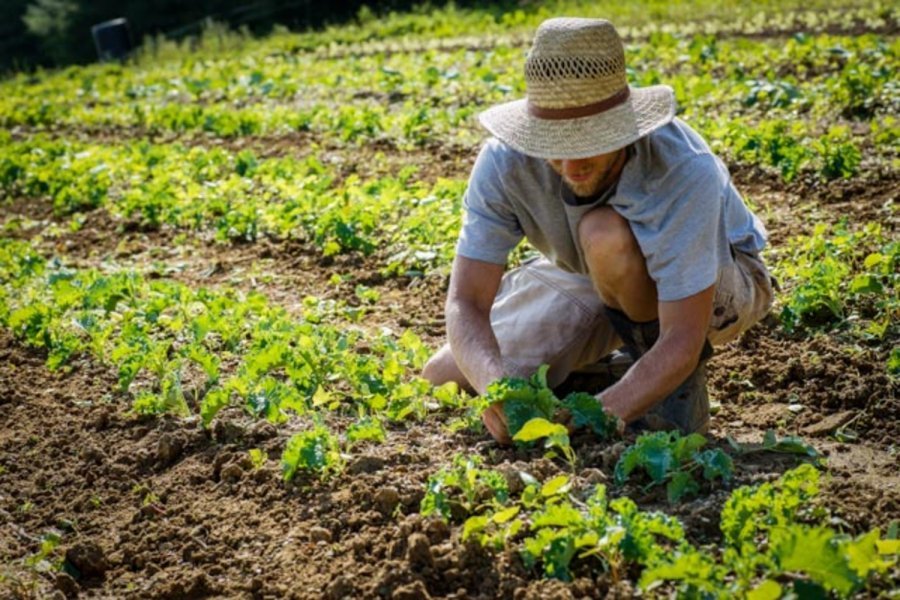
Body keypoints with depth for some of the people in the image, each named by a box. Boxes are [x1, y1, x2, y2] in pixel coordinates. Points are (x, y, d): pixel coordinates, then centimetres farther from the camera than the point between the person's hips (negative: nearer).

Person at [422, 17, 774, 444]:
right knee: (444, 382, -5)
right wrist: (497, 386, -52)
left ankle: (681, 388, -13)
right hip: (588, 282, 5)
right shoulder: (505, 161, -28)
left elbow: (682, 341, -39)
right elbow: (466, 301, -31)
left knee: (606, 236, -38)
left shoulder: (684, 170, -39)